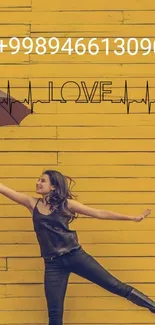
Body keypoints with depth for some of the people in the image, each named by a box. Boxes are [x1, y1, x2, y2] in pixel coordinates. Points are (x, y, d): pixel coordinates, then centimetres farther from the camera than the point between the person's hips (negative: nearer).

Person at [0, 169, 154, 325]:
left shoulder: (65, 203, 1)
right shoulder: (32, 203, 6)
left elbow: (100, 213, 3)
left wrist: (133, 218, 3)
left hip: (75, 256, -1)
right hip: (53, 263, 2)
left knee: (116, 286, 3)